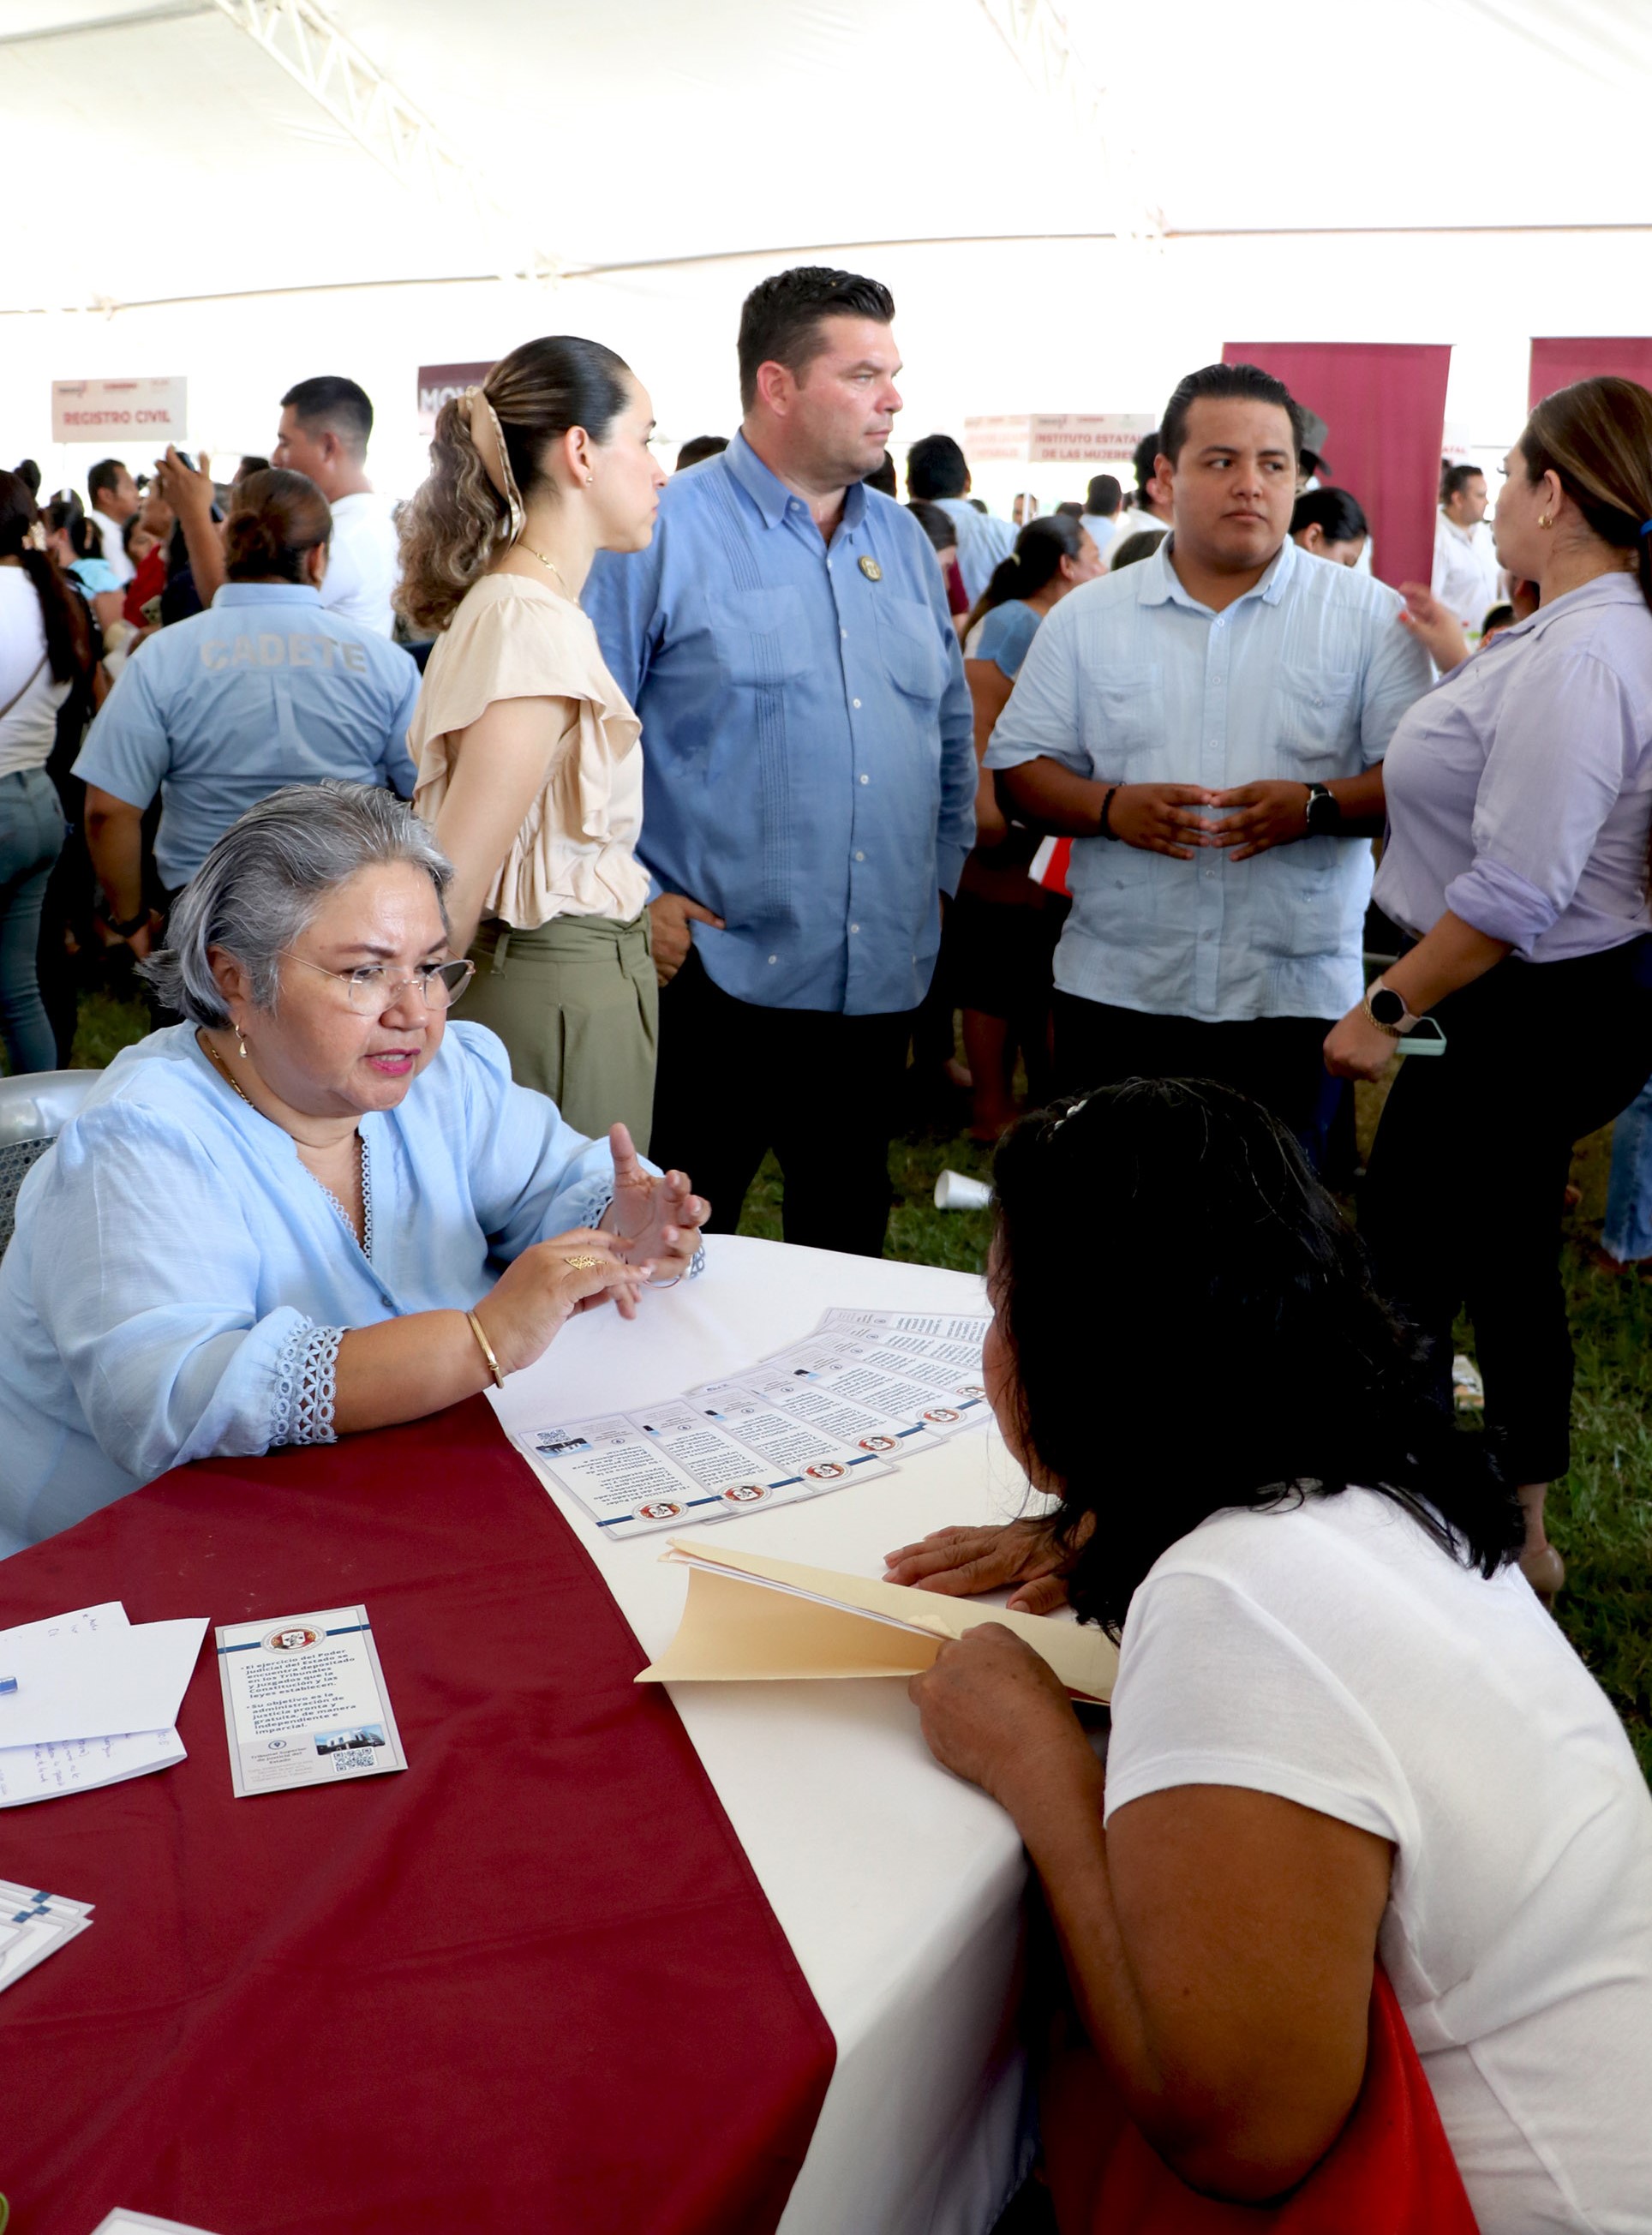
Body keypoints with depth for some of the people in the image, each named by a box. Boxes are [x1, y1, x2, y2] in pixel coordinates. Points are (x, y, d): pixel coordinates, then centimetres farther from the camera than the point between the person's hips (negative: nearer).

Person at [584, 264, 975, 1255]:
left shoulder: (904, 540, 13)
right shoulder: (663, 533, -7)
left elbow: (952, 727, 22)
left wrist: (940, 874, 14)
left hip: (882, 977, 6)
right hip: (718, 976, -6)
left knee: (849, 1249, 17)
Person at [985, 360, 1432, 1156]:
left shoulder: (1369, 615, 3)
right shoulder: (1086, 618, 7)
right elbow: (1018, 767, 6)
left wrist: (1318, 806, -19)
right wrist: (1109, 808, -13)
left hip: (1293, 995, -1)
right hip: (1113, 993, 1)